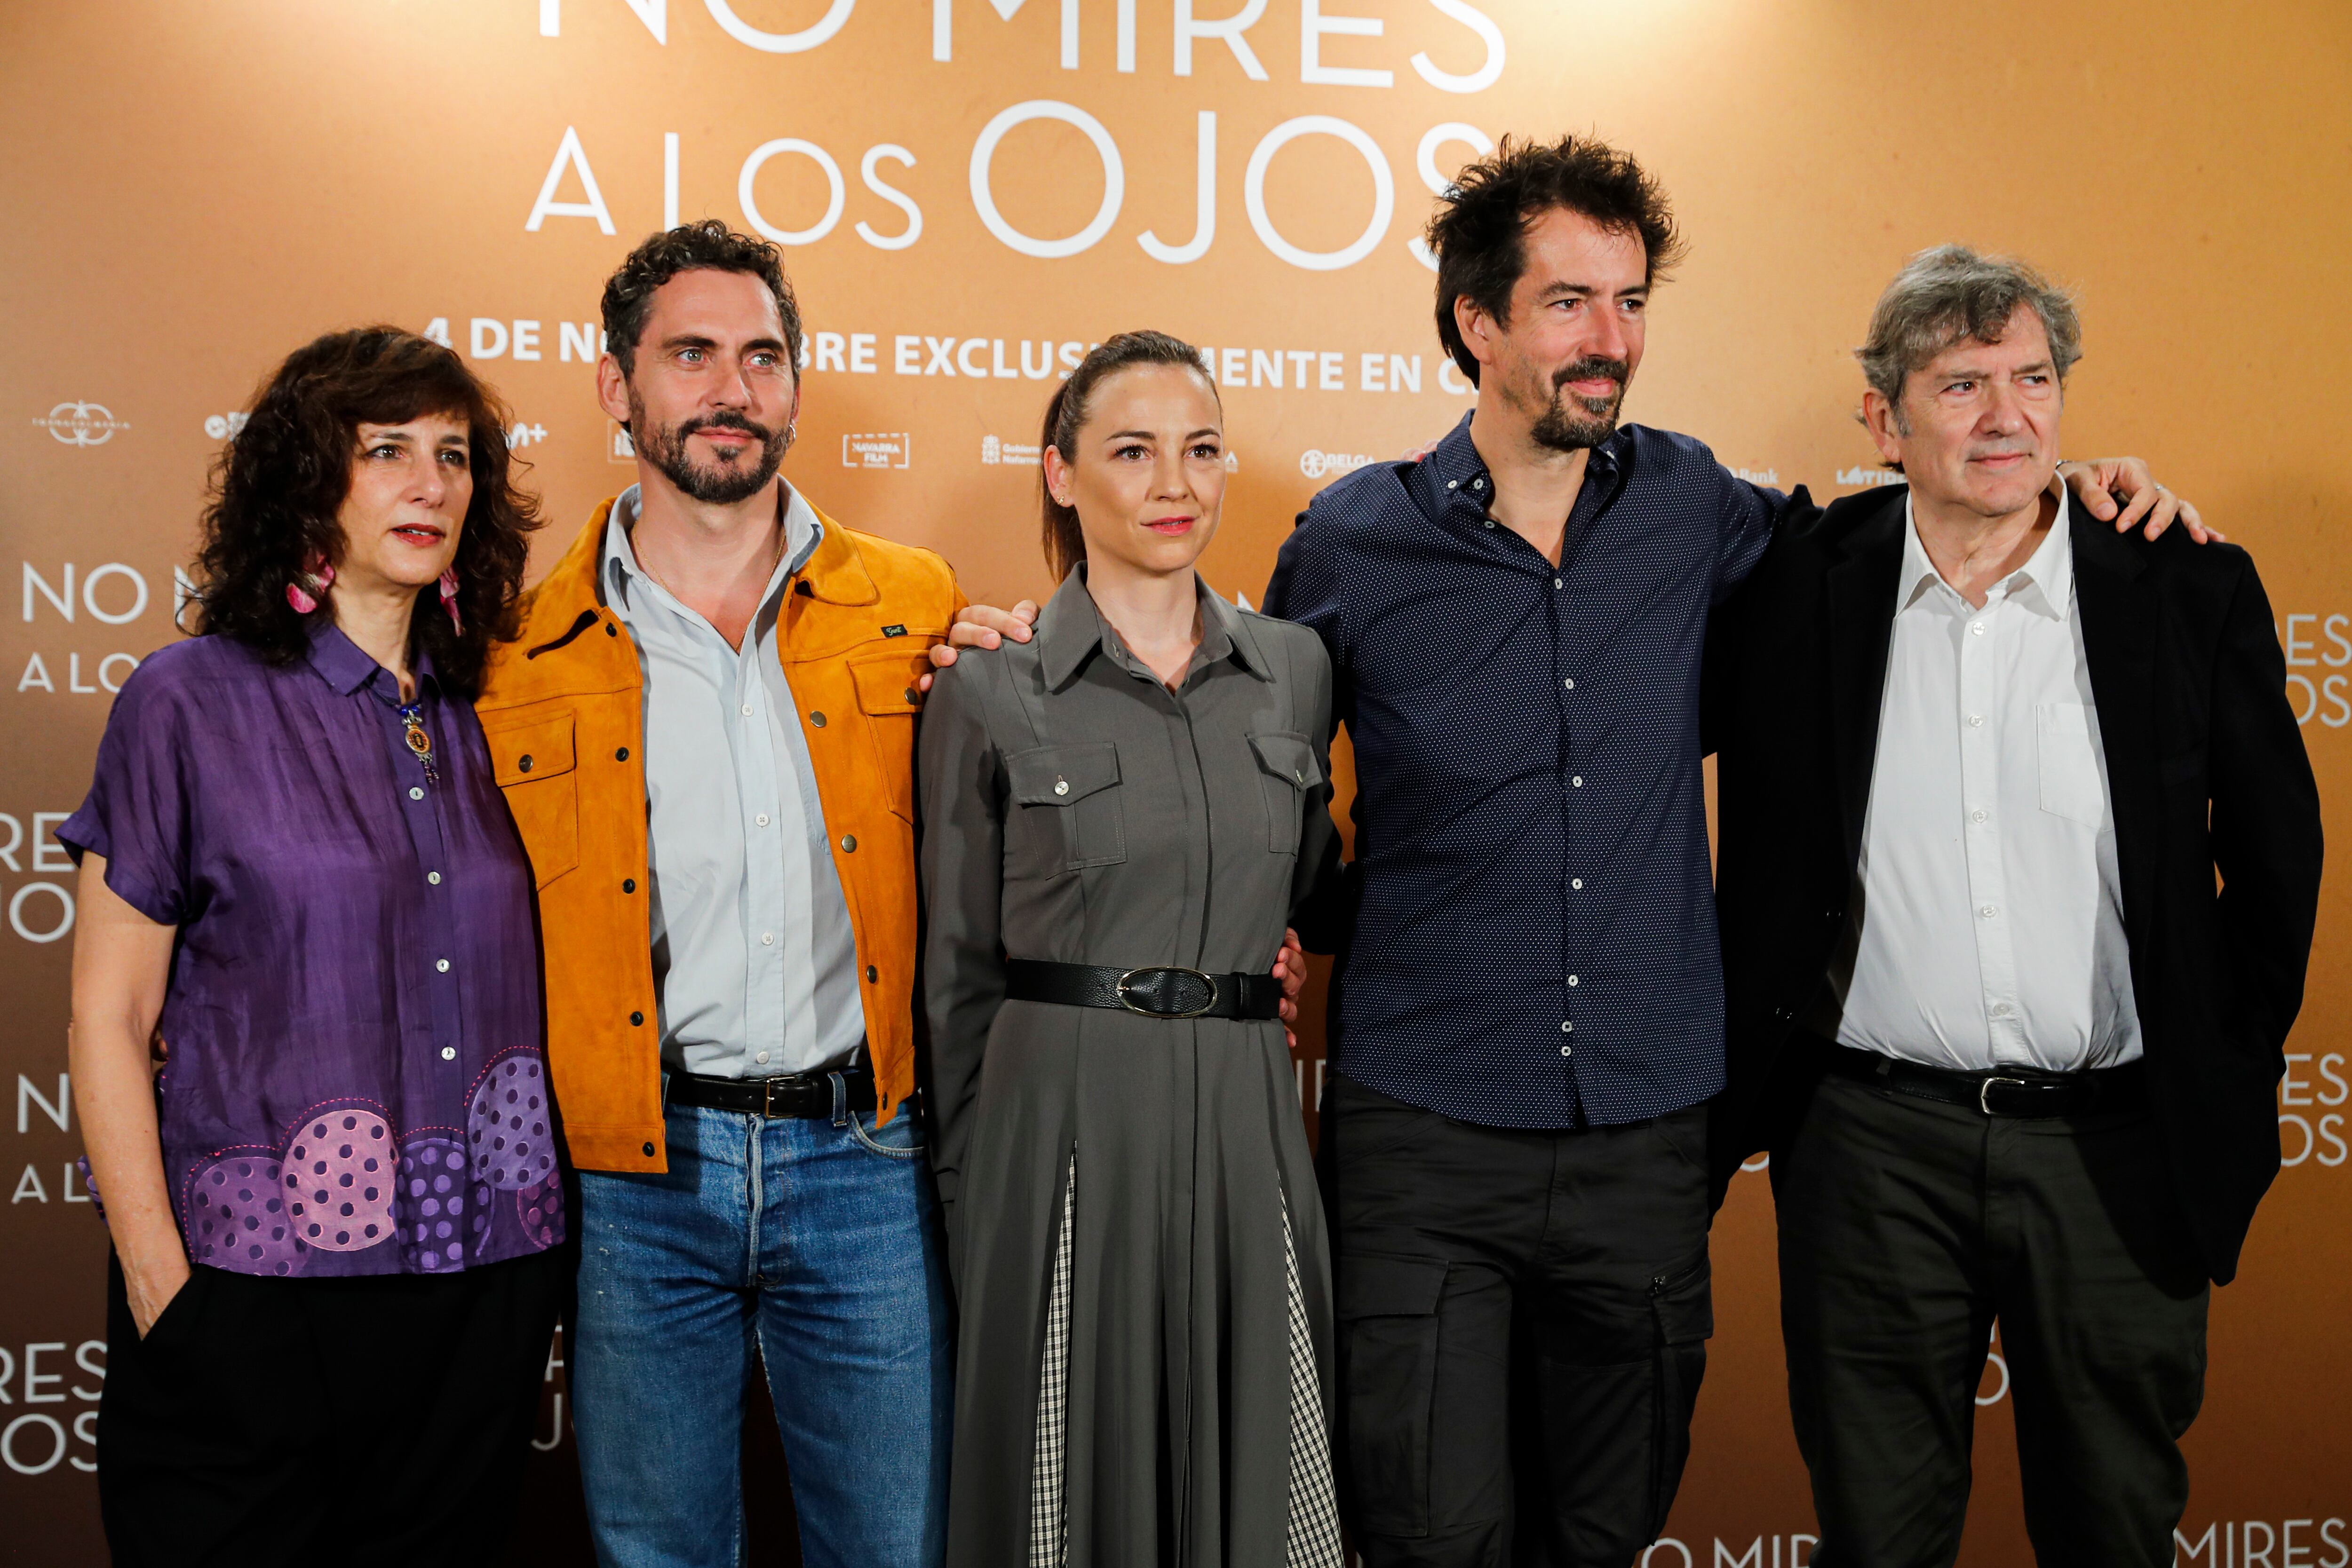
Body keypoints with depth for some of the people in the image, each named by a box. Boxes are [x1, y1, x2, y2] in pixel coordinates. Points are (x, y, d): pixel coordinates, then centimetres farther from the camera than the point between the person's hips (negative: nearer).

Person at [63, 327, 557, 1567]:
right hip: (254, 1289, -4)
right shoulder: (190, 702, -3)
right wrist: (159, 1280, -9)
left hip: (484, 1285, 4)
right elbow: (109, 1017, -3)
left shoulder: (483, 713, 9)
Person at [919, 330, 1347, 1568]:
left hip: (1245, 1127, 3)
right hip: (1062, 1126, -3)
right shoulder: (989, 697, -1)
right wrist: (964, 1185, 4)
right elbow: (959, 970, 4)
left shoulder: (1295, 670, 7)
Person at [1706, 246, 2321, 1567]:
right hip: (1873, 1145, 0)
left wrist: (2231, 1086, 9)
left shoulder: (2192, 591, -2)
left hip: (2118, 1148, 0)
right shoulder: (1798, 589, -2)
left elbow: (2276, 853, 7)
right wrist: (1757, 1086, 8)